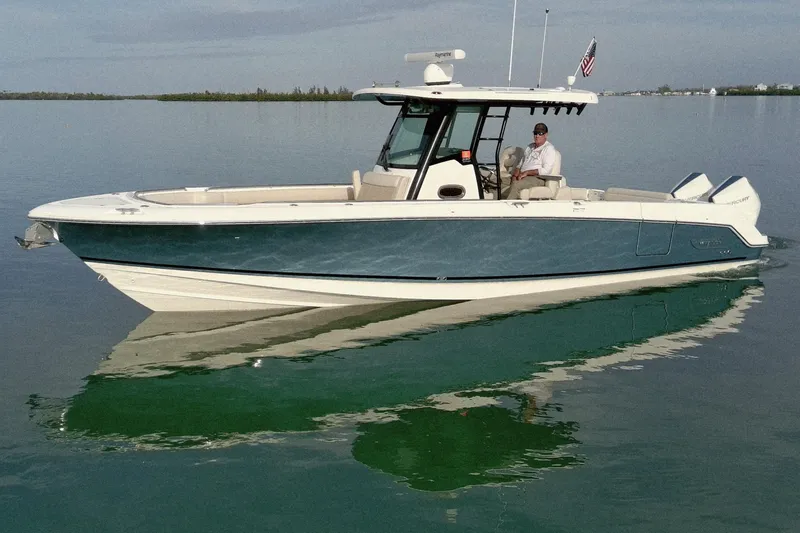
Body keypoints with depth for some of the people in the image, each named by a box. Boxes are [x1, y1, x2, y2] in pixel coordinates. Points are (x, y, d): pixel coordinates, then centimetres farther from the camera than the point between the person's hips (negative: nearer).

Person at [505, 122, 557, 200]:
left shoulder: (549, 149, 1)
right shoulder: (530, 147, 26)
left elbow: (546, 170, -10)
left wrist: (526, 172, -17)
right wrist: (517, 171, 2)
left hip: (537, 178, -7)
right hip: (522, 176, 7)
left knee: (516, 184, -37)